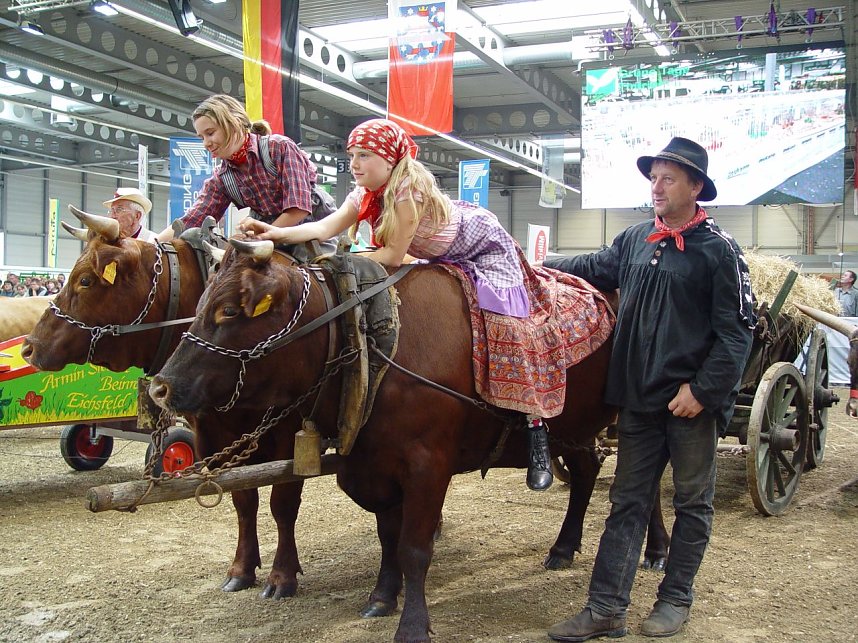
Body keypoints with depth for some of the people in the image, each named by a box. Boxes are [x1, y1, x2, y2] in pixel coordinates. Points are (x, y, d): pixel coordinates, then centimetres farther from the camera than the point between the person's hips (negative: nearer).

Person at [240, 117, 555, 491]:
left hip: (487, 255, -9)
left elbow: (393, 255, -30)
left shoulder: (410, 187, -32)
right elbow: (324, 227, -21)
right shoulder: (366, 195, -7)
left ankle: (536, 433, -7)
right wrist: (278, 233, -36)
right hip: (444, 261, 9)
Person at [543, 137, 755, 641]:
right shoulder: (636, 239, 7)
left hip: (693, 401, -5)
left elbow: (736, 330, -11)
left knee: (693, 502, 11)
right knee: (627, 503, 8)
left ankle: (676, 600, 26)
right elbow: (595, 268, 25)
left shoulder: (718, 249, -8)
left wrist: (702, 389, -17)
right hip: (640, 397, 5)